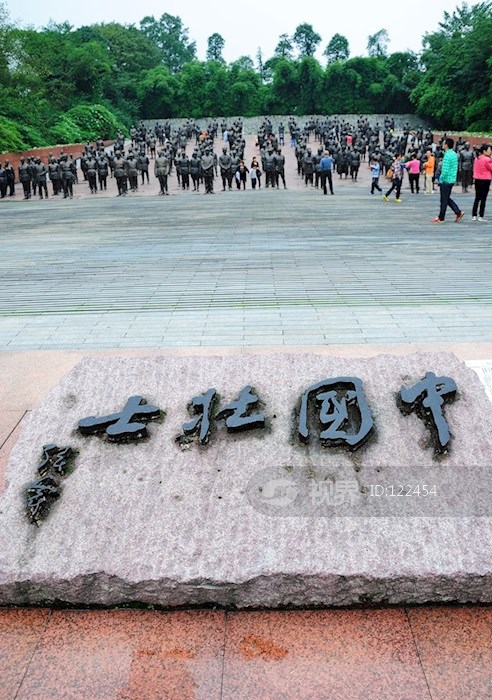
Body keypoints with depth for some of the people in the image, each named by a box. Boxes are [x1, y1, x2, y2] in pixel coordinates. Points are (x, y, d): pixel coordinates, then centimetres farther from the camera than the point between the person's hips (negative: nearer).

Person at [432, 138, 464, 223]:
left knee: (444, 200, 0)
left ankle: (441, 218, 8)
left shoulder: (447, 155, -19)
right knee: (447, 198, 18)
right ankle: (458, 212, 12)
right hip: (452, 180, 9)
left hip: (446, 180, -9)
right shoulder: (454, 154, 10)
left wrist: (441, 180, -10)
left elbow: (445, 170, -22)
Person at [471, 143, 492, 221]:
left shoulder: (476, 159, 7)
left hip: (477, 180, 7)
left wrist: (476, 177, 16)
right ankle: (480, 216, -2)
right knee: (483, 199, -2)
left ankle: (474, 216, 11)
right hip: (485, 180, -7)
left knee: (477, 198, 12)